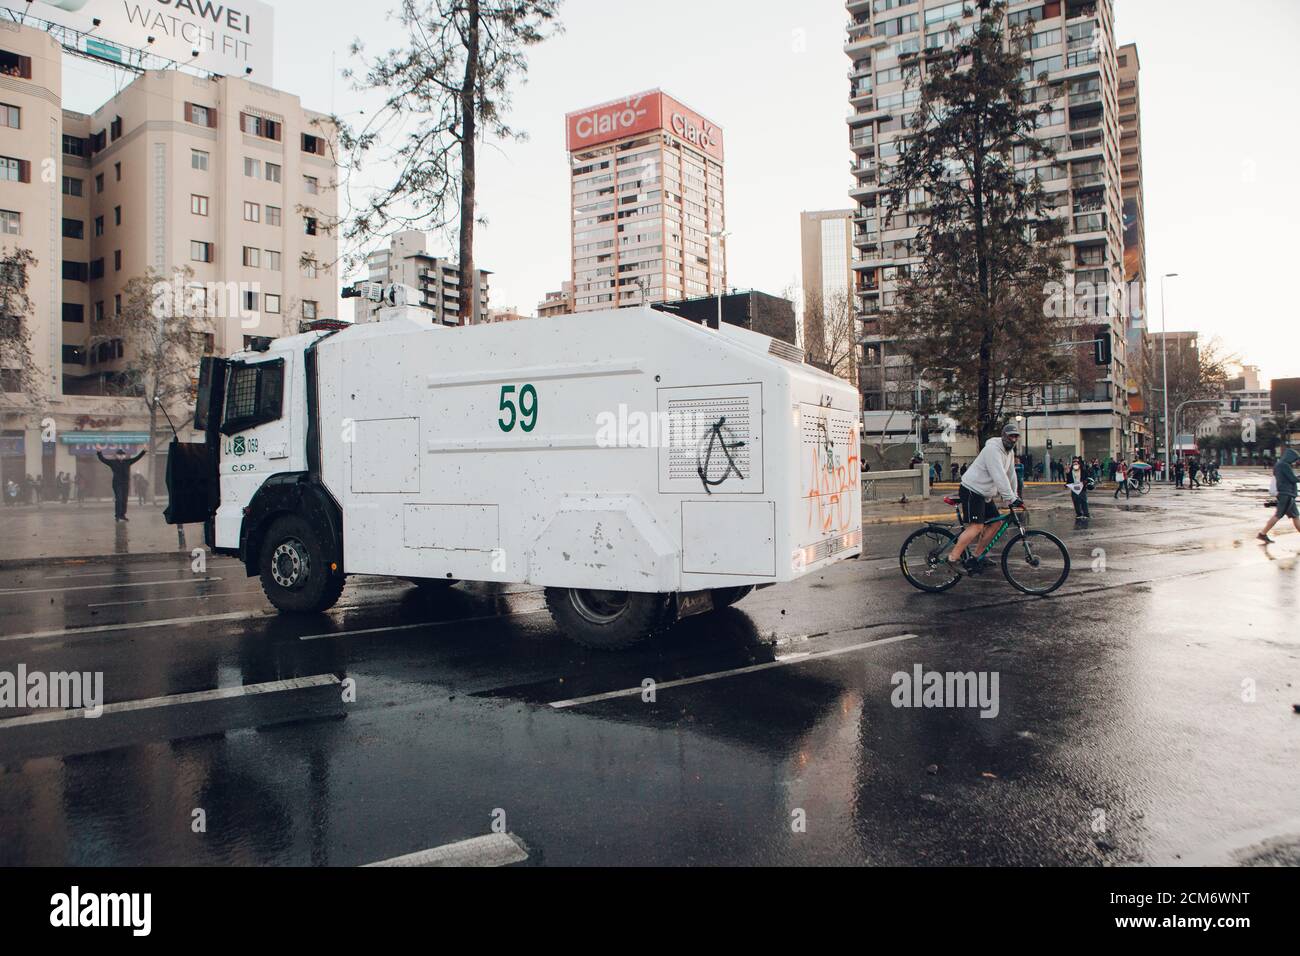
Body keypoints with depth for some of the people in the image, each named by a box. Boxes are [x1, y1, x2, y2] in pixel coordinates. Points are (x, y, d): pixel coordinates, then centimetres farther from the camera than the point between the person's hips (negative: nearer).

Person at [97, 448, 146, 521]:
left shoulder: (128, 462, 9)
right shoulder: (113, 462, 0)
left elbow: (137, 458, 10)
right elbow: (103, 459, -3)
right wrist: (99, 452, -16)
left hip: (125, 484, 4)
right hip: (117, 484, -4)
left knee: (124, 500, 7)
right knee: (118, 499, -9)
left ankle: (122, 515, 15)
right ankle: (117, 516, -4)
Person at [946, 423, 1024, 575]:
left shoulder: (1010, 451, 12)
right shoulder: (993, 449, -20)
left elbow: (1011, 474, 18)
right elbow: (999, 477, -28)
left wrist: (1015, 495, 13)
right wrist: (1011, 498, -30)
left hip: (985, 493, 10)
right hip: (972, 490, -10)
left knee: (995, 523, 8)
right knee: (976, 526, -17)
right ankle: (953, 558, -15)